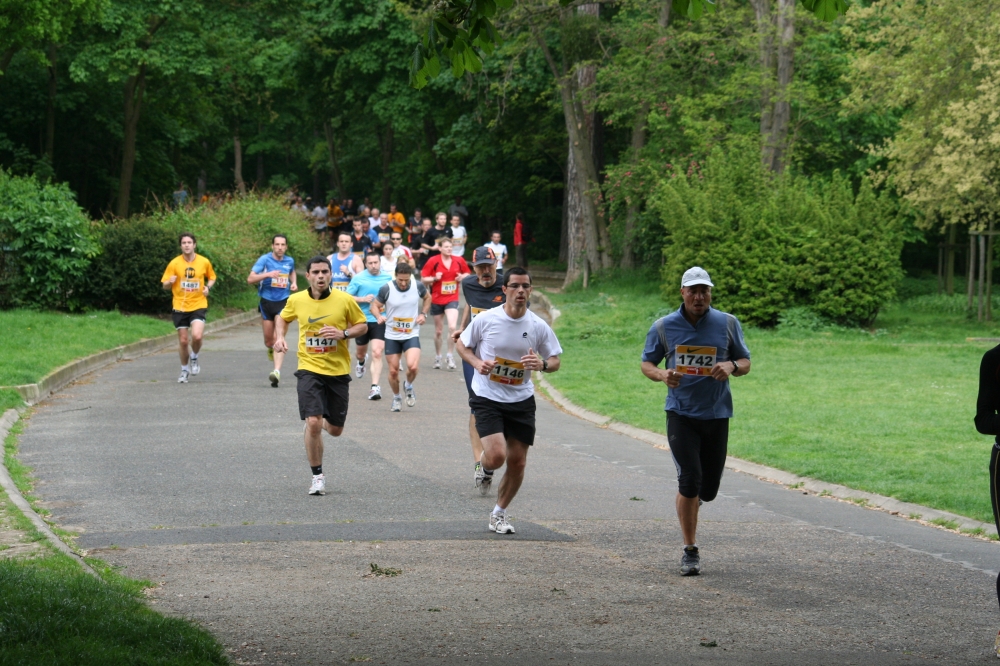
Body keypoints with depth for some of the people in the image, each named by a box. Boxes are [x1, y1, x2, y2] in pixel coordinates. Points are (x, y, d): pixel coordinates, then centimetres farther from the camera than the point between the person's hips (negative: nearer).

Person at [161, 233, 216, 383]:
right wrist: (170, 282, -22)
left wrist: (208, 287, -4)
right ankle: (184, 371, 27)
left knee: (197, 336, -22)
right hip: (180, 307, 1)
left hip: (198, 305, -1)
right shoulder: (174, 263, -4)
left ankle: (194, 358, 10)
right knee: (183, 341, 4)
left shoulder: (204, 262, -1)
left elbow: (212, 277, 17)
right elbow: (165, 285, 1)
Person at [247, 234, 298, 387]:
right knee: (268, 340, 9)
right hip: (267, 302, 0)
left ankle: (277, 371, -24)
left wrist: (294, 283, 10)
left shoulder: (289, 261, 4)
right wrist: (268, 274, -26)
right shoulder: (265, 259, -7)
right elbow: (250, 279, -14)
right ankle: (271, 349, 46)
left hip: (283, 302, 0)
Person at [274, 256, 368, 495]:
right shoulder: (296, 300, -2)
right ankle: (317, 476, -1)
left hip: (338, 370, 1)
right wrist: (280, 337, 0)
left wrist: (343, 333, -15)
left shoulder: (344, 300, -7)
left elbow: (362, 325, 4)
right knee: (313, 423, -16)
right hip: (309, 369, -1)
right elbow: (282, 318, 19)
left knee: (335, 430, 8)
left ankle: (324, 422, 47)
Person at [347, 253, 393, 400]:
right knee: (360, 352, 21)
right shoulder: (358, 278, -3)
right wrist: (363, 299, -16)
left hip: (380, 321, -1)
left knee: (377, 353, -16)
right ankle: (361, 362, 58)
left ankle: (375, 386, -16)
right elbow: (347, 297, -2)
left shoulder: (388, 277, 1)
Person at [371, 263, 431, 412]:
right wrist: (379, 316, -23)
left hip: (412, 334, 0)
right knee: (393, 371, 5)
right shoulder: (387, 289, -11)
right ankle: (396, 398, 31)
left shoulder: (418, 286, -6)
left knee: (412, 366, -20)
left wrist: (423, 314, 2)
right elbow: (375, 306, -1)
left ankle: (409, 387, 13)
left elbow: (427, 297, 16)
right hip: (392, 336, 0)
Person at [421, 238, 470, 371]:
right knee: (438, 331, 10)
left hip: (452, 299, 0)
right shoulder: (433, 261, -7)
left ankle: (451, 356, -6)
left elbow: (467, 273, 14)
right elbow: (424, 279, -3)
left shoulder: (459, 261, -1)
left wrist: (462, 277, -7)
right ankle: (437, 357, 29)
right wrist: (434, 278, -20)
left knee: (452, 327, -20)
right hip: (437, 299, 0)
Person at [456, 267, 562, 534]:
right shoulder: (486, 319, -9)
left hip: (521, 401, 3)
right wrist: (477, 362, -15)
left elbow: (555, 361, 5)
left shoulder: (538, 326, -3)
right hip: (487, 398, -3)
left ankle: (499, 514, 25)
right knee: (497, 456, -20)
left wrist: (542, 364, -18)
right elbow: (462, 345, 5)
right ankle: (484, 464, 20)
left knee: (517, 462, 5)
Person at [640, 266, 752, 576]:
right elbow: (647, 363, 7)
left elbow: (745, 363, 7)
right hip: (681, 413, -2)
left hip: (717, 414, 2)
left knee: (708, 488, 7)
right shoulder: (663, 326, 0)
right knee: (690, 480, -13)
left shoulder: (728, 323, 2)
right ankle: (690, 551, -3)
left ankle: (688, 503, 45)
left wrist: (732, 366, -16)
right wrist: (662, 374, -16)